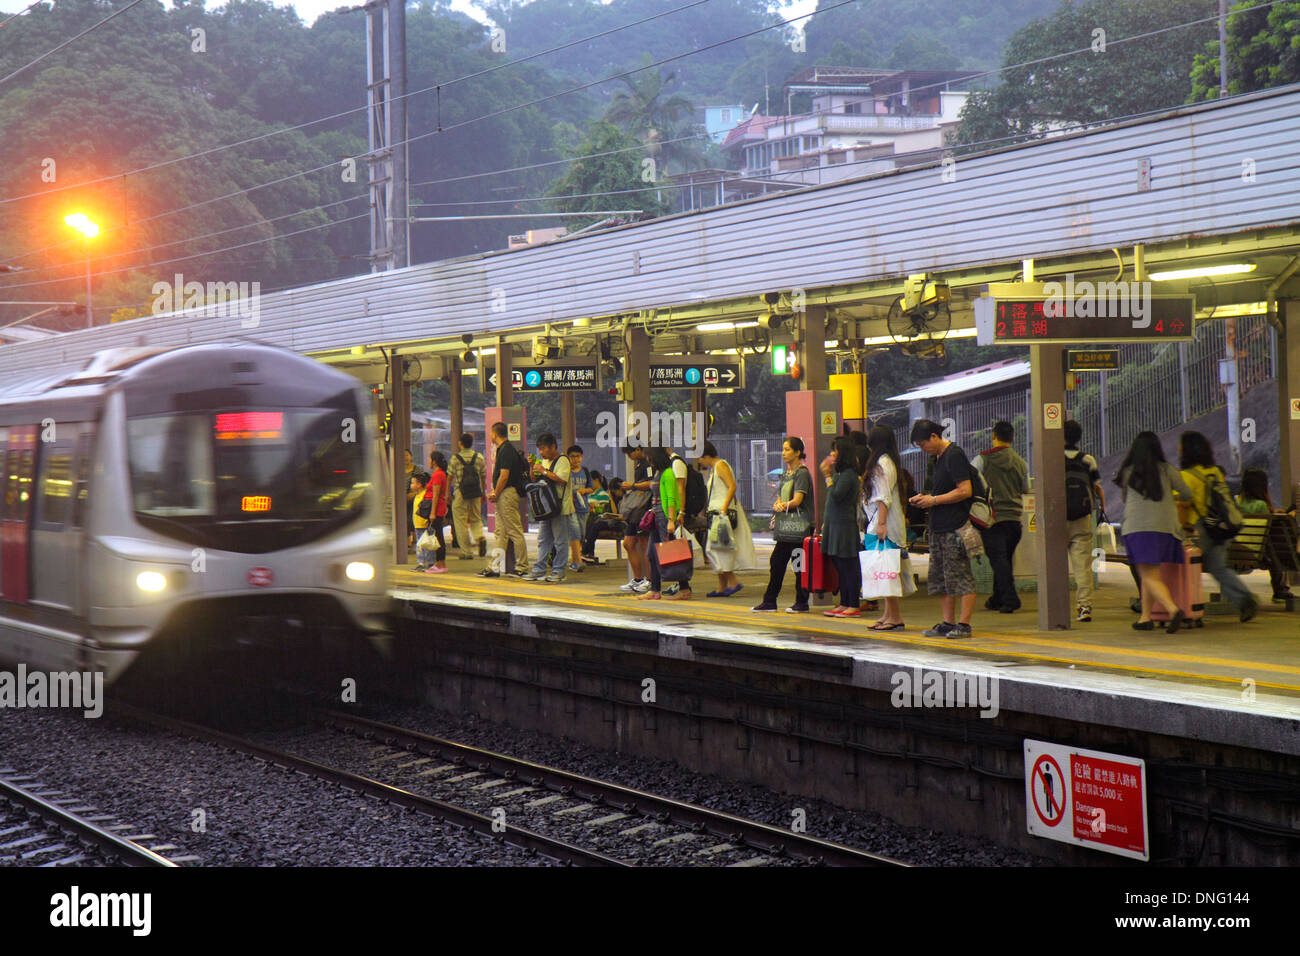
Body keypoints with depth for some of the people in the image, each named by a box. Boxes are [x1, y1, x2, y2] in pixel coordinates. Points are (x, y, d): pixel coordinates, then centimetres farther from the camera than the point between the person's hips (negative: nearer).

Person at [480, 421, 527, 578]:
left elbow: (504, 476, -19)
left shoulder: (506, 450, -14)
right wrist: (495, 492, 13)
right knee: (500, 533, 10)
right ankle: (494, 567, 12)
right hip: (503, 495, 11)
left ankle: (521, 567, -4)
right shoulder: (503, 449, 18)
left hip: (507, 494, -11)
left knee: (515, 531, -6)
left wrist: (495, 495, -12)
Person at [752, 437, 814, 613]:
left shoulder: (802, 473, -9)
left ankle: (801, 603, 2)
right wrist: (778, 505, -8)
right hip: (786, 526, 9)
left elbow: (797, 500, -16)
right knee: (776, 561, 8)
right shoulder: (786, 474, 17)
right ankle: (769, 601, 14)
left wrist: (782, 505, -5)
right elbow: (780, 499, 14)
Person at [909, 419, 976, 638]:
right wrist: (925, 498, 11)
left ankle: (964, 624, -5)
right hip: (939, 527, 10)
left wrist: (934, 500, -13)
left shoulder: (955, 456, -11)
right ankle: (947, 623, 14)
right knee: (940, 577, 10)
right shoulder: (938, 458, 18)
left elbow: (965, 491, -18)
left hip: (956, 526, -10)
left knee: (961, 577, -7)